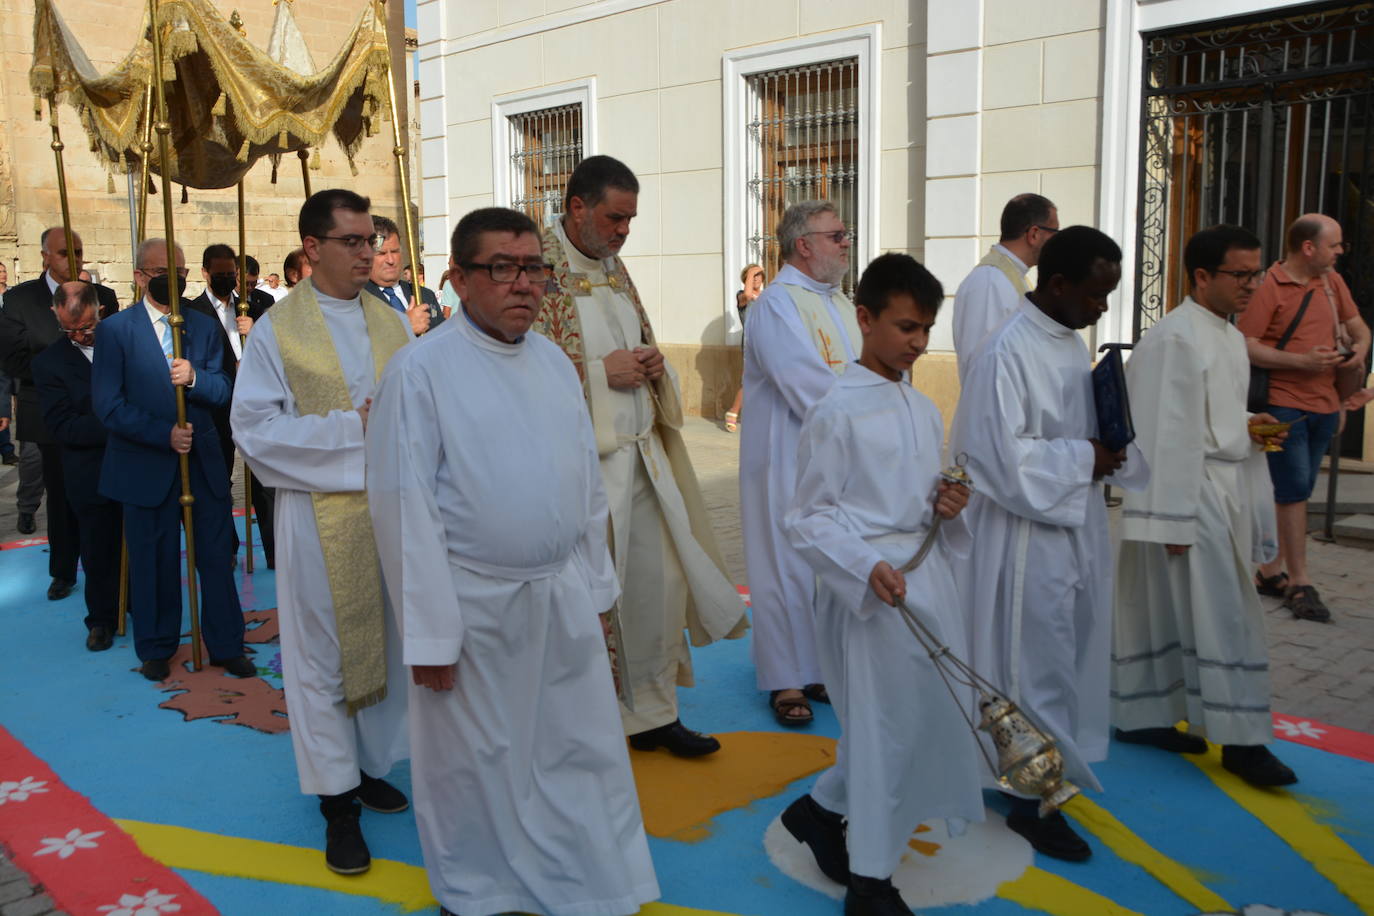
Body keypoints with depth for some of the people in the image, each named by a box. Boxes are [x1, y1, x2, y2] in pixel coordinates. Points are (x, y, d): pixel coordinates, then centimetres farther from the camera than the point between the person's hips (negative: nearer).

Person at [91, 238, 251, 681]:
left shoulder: (203, 326, 8)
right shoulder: (115, 329, -4)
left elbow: (222, 390, 2)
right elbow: (108, 404, -10)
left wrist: (195, 377, -20)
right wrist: (164, 434, -17)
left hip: (203, 460, 3)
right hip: (146, 465, -3)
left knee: (216, 556, 6)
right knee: (154, 561, 10)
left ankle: (226, 646, 20)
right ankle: (156, 648, 28)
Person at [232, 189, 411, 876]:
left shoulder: (392, 323, 9)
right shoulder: (276, 330, -5)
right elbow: (254, 429, -10)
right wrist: (351, 427, -16)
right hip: (320, 516, -4)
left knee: (386, 641, 12)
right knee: (324, 653, 3)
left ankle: (369, 765, 30)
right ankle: (337, 800, 15)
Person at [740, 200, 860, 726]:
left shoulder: (839, 302, 14)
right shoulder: (777, 303, -14)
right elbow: (810, 386, -22)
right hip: (790, 461, -8)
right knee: (789, 568, 2)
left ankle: (820, 668, 26)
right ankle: (786, 680, 14)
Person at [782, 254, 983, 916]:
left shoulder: (923, 409, 10)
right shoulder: (836, 411, -11)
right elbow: (809, 519, -10)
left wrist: (948, 504, -3)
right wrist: (866, 567, -24)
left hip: (926, 574, 7)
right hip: (868, 586, -7)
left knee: (934, 712, 13)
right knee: (885, 722, 1)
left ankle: (821, 810, 35)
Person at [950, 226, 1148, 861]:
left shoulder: (1071, 343, 7)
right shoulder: (1008, 352, -20)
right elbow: (1006, 458, -24)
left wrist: (1110, 444, -3)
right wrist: (1085, 458, -16)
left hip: (1075, 527, 9)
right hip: (1029, 536, -9)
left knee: (1069, 653, 19)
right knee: (1038, 664, 2)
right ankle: (1032, 797, 18)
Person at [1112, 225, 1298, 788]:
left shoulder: (1229, 336, 13)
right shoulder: (1175, 339, -17)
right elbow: (1169, 433, -20)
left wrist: (1247, 425, 4)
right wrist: (1175, 520, -21)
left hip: (1224, 489, 9)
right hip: (1187, 492, -9)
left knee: (1168, 610, 14)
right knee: (1222, 619, -4)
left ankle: (1141, 717, 24)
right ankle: (1240, 739, 5)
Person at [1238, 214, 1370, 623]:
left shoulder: (1332, 282, 12)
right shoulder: (1269, 287, -10)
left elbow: (1358, 326, 22)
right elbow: (1244, 346, -16)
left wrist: (1359, 347, -1)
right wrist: (1302, 361, -20)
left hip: (1324, 404, 7)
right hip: (1284, 404, -7)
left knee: (1296, 491, 12)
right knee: (1294, 489, -6)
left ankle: (1272, 571, 22)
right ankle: (1299, 583, 1)